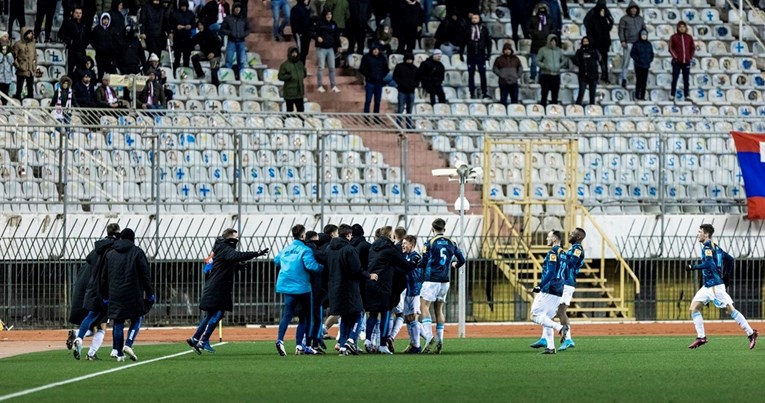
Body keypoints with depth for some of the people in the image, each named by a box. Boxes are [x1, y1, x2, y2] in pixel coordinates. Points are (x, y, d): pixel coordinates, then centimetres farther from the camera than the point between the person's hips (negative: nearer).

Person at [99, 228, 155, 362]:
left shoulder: (110, 254, 11)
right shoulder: (137, 252, 0)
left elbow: (104, 277, 13)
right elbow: (145, 275, -3)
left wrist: (105, 296, 19)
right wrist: (149, 293, 4)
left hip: (115, 295, 3)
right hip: (134, 294, -3)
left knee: (118, 323, 7)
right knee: (136, 320, 9)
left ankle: (119, 354, 5)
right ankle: (128, 345, -12)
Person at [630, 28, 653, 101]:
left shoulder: (649, 44, 9)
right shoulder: (636, 44, -4)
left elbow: (651, 54, 18)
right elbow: (632, 54, -3)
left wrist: (650, 60, 2)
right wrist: (637, 59, -13)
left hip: (646, 66, 4)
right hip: (638, 66, -4)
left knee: (644, 81, 4)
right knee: (639, 81, -6)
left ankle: (642, 96, 9)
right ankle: (637, 96, 1)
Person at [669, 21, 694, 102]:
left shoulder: (689, 37, 8)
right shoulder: (674, 37, 1)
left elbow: (693, 48, 14)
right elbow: (671, 48, 1)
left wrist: (690, 57, 3)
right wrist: (675, 56, -9)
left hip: (686, 62, 2)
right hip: (677, 62, -2)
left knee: (686, 80, 6)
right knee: (674, 79, -4)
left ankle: (686, 96, 9)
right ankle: (672, 95, -1)